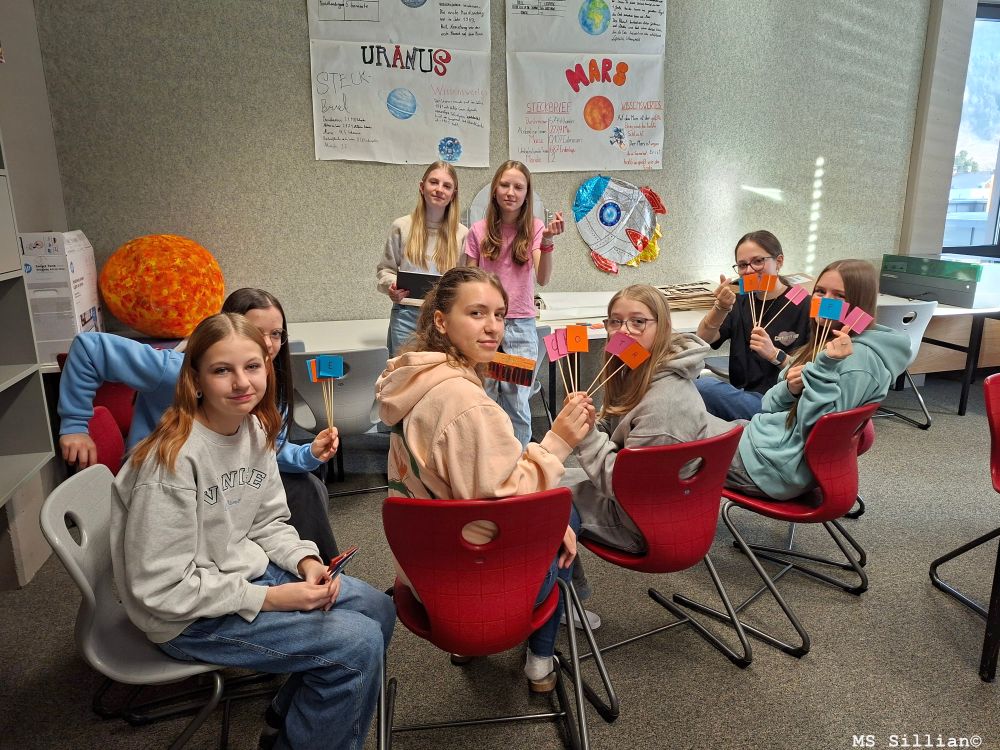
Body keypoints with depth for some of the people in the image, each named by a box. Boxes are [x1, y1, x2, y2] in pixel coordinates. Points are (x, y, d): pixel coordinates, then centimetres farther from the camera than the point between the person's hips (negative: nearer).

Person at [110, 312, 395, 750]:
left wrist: (305, 562, -11)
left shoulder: (256, 429, -3)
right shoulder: (174, 459, -27)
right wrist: (270, 599, -22)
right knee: (358, 644, -17)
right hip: (187, 617, -8)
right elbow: (162, 589, -23)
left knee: (378, 610, 6)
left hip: (245, 571, 8)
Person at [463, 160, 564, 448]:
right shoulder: (479, 231, 1)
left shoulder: (534, 229, 0)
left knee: (517, 406, 3)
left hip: (521, 327, 0)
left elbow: (542, 279, -13)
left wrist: (546, 241, -29)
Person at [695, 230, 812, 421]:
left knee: (703, 386, -30)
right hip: (740, 396, 6)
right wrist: (721, 308, -16)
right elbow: (703, 340, -1)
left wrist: (774, 354, -20)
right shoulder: (741, 302, 15)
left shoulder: (804, 307, -3)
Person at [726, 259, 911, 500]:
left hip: (779, 465, -9)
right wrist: (789, 389, -13)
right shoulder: (830, 342, 8)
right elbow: (771, 405, 7)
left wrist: (825, 368, -28)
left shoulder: (859, 358, -19)